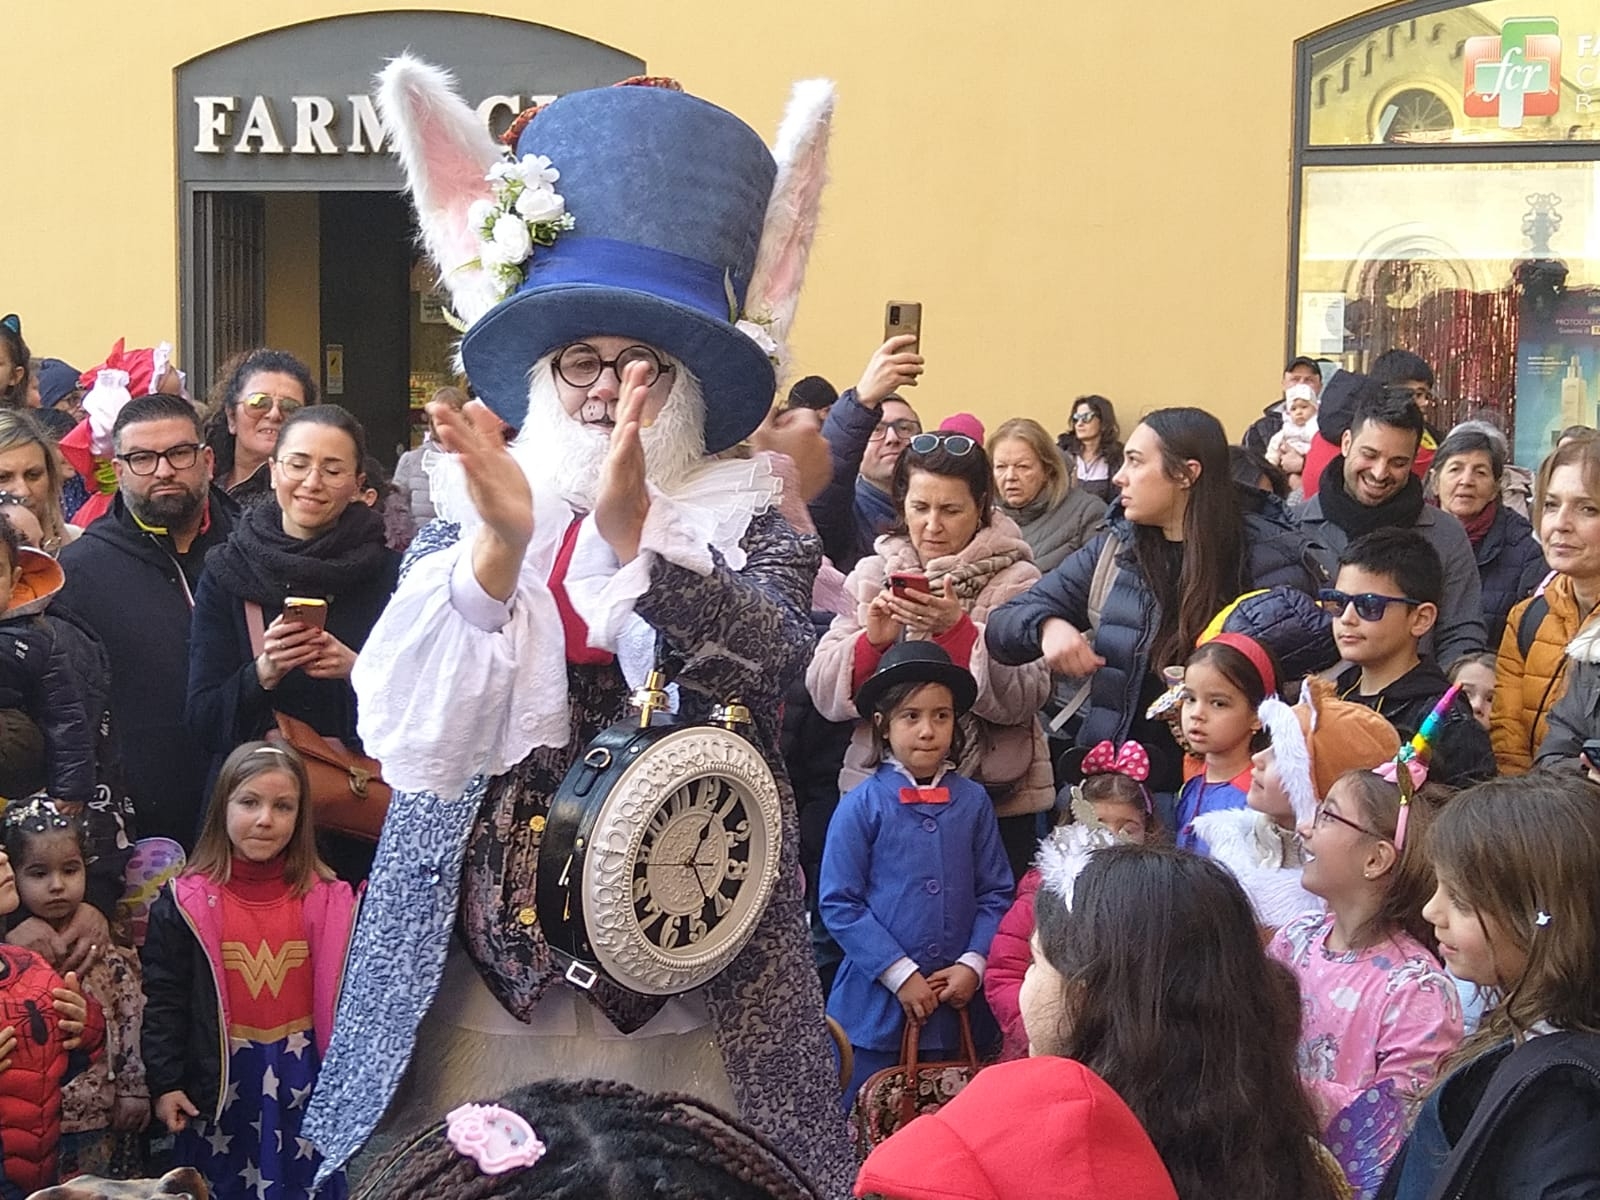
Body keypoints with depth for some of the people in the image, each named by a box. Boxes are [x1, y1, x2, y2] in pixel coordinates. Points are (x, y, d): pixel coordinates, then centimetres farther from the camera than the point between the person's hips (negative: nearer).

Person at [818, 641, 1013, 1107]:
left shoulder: (973, 802, 2)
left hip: (959, 1004, 3)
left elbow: (996, 893, 5)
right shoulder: (862, 805, -7)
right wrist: (900, 975, -12)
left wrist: (973, 965, -8)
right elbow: (839, 904, -9)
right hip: (877, 1006, -3)